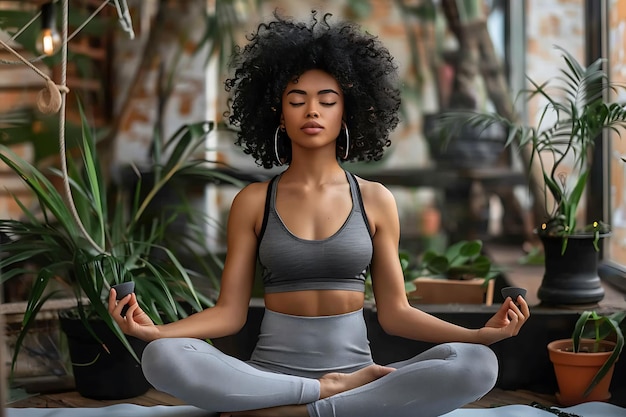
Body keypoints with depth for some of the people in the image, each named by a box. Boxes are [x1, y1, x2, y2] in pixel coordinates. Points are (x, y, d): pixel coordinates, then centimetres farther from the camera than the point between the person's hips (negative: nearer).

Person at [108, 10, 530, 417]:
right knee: (162, 358, -29)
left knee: (477, 365, -26)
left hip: (354, 366, 1)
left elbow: (394, 312, 6)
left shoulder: (375, 200, 6)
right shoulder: (253, 201, 5)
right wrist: (155, 330, -15)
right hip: (270, 370, -1)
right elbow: (230, 311, 2)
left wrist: (481, 333, -8)